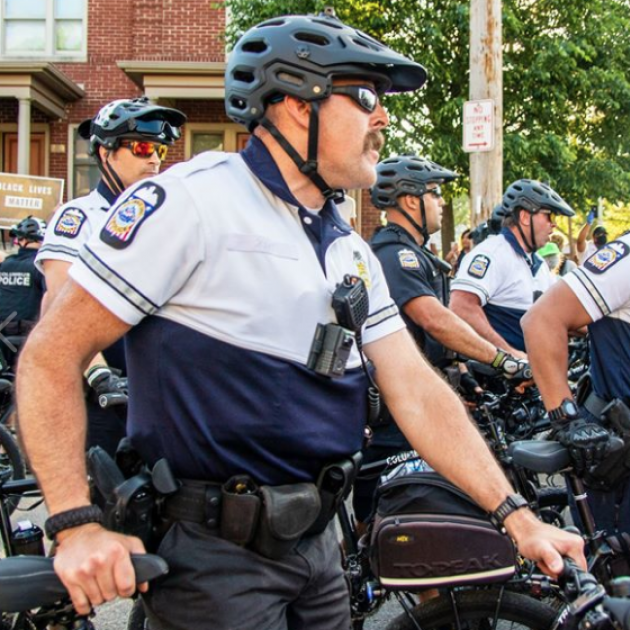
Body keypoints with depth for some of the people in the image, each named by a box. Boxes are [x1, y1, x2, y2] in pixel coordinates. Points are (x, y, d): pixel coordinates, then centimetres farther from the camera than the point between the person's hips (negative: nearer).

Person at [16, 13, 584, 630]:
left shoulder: (351, 251, 10)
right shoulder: (190, 202, -14)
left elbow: (416, 391, 7)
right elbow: (51, 354, -14)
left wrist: (515, 514, 0)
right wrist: (77, 526, -20)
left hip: (315, 543, 8)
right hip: (214, 554, -7)